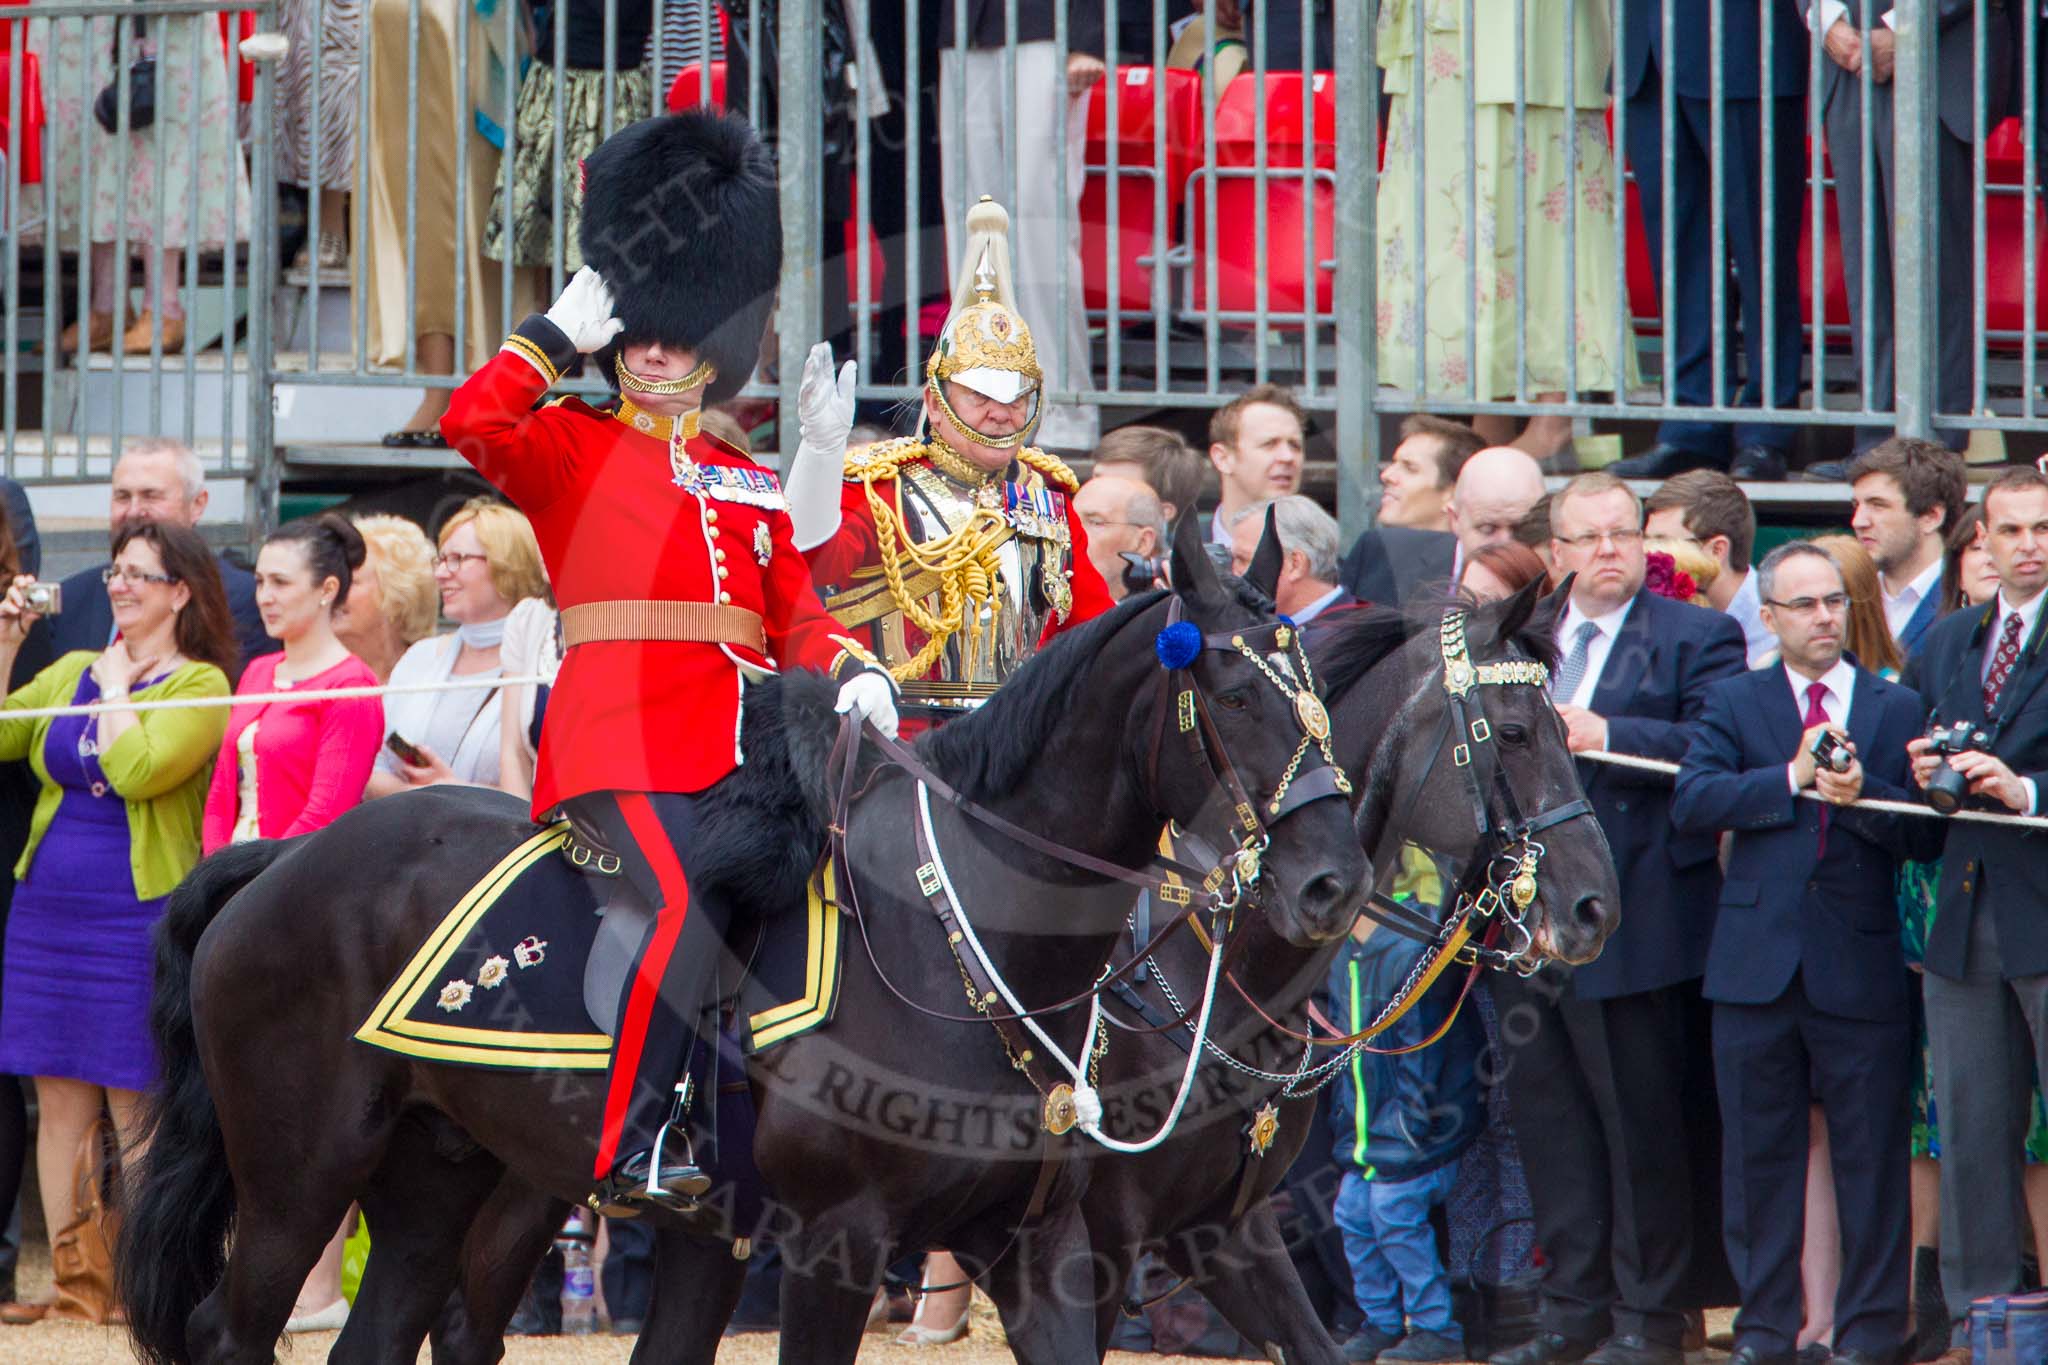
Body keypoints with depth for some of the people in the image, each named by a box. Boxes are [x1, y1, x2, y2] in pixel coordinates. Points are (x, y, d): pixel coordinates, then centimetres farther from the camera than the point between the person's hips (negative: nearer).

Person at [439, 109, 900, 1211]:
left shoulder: (752, 487, 24)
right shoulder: (569, 449, 12)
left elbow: (798, 616, 19)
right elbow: (473, 418, -8)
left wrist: (854, 677, -1)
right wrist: (564, 330, 1)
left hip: (735, 745, 6)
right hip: (620, 737, -6)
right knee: (690, 900, -28)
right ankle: (629, 1147, -29)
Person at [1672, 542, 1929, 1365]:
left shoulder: (1896, 709, 10)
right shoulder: (1734, 703, 9)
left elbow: (1927, 828, 1)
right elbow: (1690, 802, -7)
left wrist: (1860, 793, -17)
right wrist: (1793, 777, -14)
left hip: (1860, 965, 0)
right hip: (1758, 958, 0)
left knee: (1871, 1158, 1)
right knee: (1758, 1155, 6)